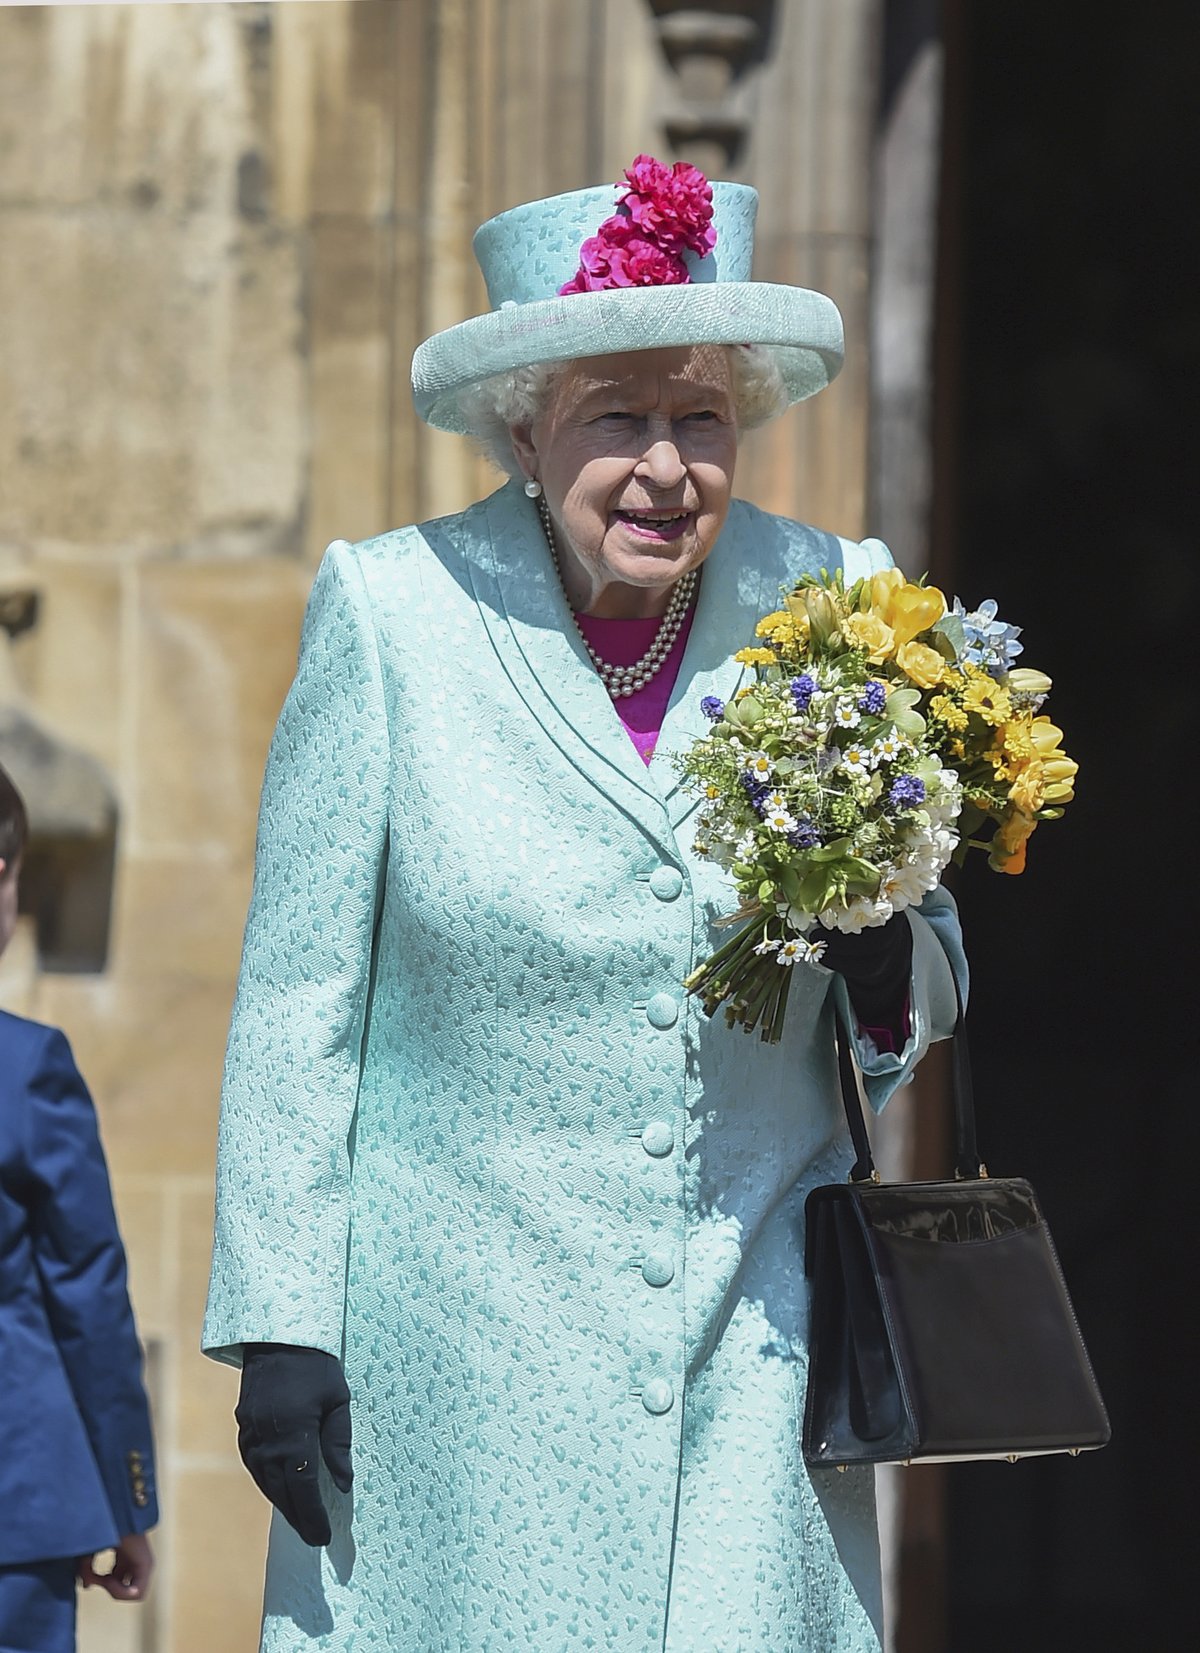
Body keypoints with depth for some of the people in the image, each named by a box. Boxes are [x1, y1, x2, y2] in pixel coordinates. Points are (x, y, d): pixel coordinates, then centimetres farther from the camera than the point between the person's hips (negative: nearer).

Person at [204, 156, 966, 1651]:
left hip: (751, 1349, 2)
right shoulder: (393, 614, -2)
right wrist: (279, 1325, -3)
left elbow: (925, 984, 15)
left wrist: (887, 964, -9)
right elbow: (297, 998, 1)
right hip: (466, 1352, -2)